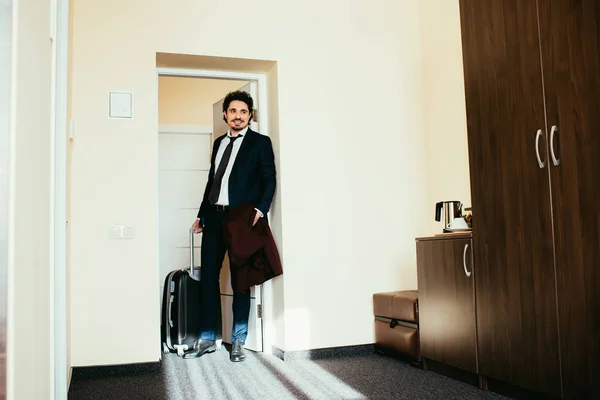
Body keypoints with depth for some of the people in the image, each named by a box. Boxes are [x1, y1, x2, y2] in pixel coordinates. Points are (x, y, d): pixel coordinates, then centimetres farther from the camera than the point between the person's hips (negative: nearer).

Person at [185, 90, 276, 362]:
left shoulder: (260, 142, 2)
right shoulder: (219, 143, 18)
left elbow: (269, 180, -3)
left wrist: (260, 209, -18)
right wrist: (202, 214, 18)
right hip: (214, 217, 5)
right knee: (208, 276, 6)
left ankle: (238, 341, 13)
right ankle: (207, 339, 17)